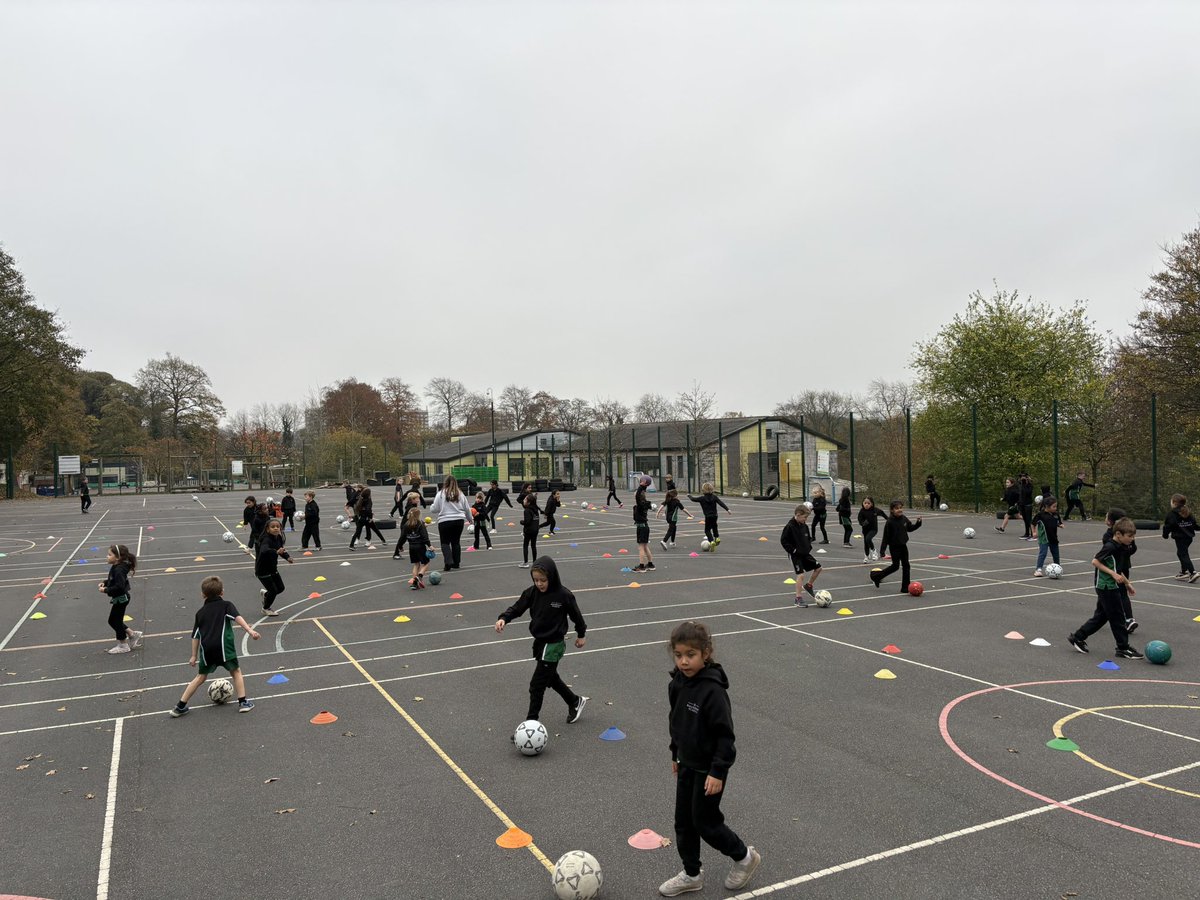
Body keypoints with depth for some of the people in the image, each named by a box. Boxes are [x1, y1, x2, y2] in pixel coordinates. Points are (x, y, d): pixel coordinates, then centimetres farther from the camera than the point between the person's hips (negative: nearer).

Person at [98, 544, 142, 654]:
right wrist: (105, 582, 4)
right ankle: (133, 634, 27)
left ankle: (123, 645, 18)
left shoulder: (119, 570, -26)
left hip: (120, 599, -10)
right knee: (113, 621, 18)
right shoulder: (116, 567, 5)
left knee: (116, 621, 5)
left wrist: (106, 590, -24)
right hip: (119, 599, 10)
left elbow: (119, 587, -32)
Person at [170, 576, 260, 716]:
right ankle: (243, 702, 7)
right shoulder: (226, 605, 8)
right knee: (236, 671, 12)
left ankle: (180, 707, 21)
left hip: (206, 649, 4)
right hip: (223, 646, -4)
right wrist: (250, 630, -20)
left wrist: (194, 656, 26)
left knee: (200, 677, 19)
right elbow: (237, 618, -10)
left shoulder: (200, 612, 20)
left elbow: (195, 636, 20)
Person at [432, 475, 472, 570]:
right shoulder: (460, 494, 4)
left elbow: (434, 509, -5)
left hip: (445, 521, -3)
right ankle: (456, 563, 18)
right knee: (456, 542, 14)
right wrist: (470, 519, 28)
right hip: (459, 521, 3)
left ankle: (448, 562, -10)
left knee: (445, 542, 5)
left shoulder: (441, 494, -6)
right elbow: (467, 509, 12)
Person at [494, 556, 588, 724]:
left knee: (537, 685, -5)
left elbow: (576, 615, -4)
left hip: (554, 645, -7)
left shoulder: (563, 595, -18)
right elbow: (517, 608, -5)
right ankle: (575, 701, 44)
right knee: (550, 677, 23)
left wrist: (581, 634, 9)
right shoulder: (532, 593, -6)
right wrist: (503, 618, -25)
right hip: (540, 642, 7)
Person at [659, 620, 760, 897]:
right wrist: (675, 754, 18)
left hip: (708, 769, -7)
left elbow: (725, 735, -22)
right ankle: (691, 875, 33)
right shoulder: (677, 684, -4)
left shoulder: (713, 690, -27)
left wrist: (718, 771, -22)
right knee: (683, 822, 15)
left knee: (705, 821, 6)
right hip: (687, 765, 7)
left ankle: (744, 857, 30)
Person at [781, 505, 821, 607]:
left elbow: (809, 537, 19)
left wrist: (809, 547, 4)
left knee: (818, 568, 10)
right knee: (801, 574, -14)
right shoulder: (790, 526, -19)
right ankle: (798, 598, -5)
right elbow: (783, 540, -17)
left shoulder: (804, 525, 3)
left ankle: (808, 585, 30)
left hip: (805, 553, 8)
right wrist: (792, 550, -18)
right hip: (795, 555, -8)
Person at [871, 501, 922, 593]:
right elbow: (886, 536, -16)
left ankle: (905, 587, 13)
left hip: (903, 545, 6)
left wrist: (918, 522, 1)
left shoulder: (904, 519, 0)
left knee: (906, 565, 6)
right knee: (895, 566, -5)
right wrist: (882, 550, -18)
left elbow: (910, 528, 18)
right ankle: (876, 576, 13)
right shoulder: (890, 522, -18)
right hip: (894, 547, -6)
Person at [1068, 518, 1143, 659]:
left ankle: (1077, 637, 20)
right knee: (1117, 617, -2)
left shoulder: (1122, 549, 12)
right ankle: (1123, 648, 7)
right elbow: (1095, 561, -18)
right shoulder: (1110, 547, -17)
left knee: (1101, 616, 13)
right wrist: (1113, 574, -20)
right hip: (1107, 588, -9)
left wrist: (1127, 583, 22)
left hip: (1111, 587, 9)